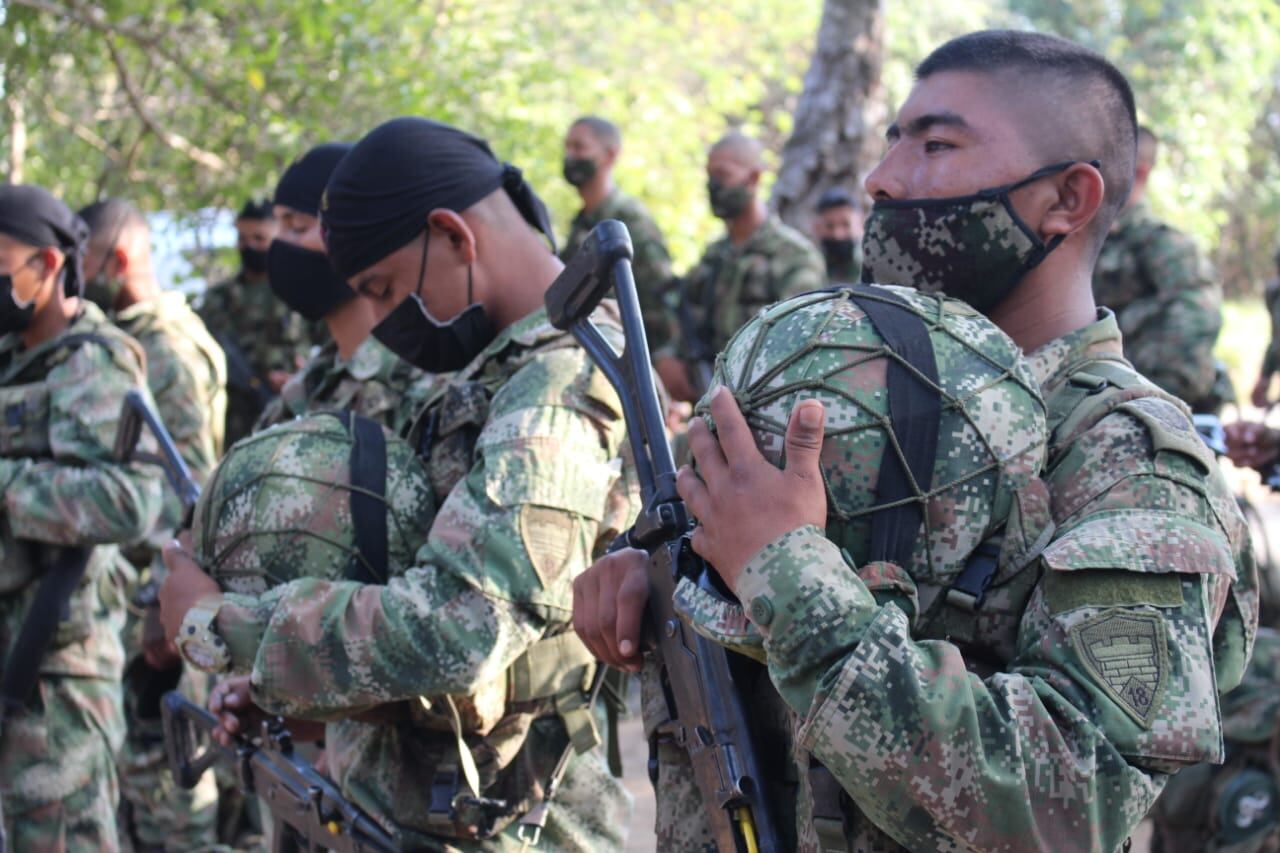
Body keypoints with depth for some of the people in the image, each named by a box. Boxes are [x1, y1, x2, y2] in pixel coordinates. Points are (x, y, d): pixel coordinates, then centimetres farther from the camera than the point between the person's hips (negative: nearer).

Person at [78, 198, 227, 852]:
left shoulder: (170, 353, -15)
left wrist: (166, 611, -22)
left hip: (151, 595, -9)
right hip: (112, 587, 9)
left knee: (160, 758, -2)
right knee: (130, 753, 15)